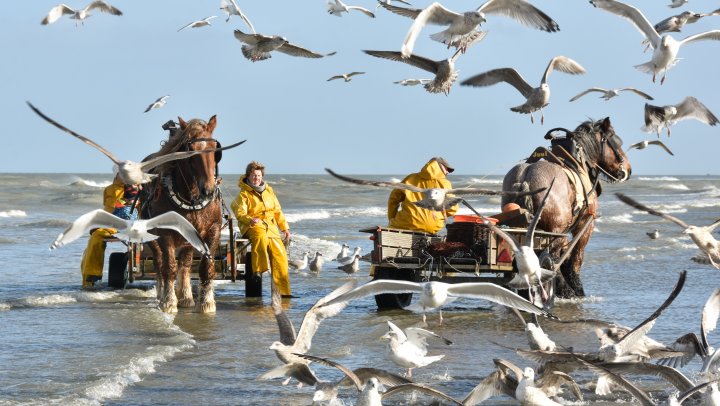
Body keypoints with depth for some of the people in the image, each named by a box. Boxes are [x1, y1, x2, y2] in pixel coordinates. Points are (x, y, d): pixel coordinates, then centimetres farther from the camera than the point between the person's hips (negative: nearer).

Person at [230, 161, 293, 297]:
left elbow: (277, 211, 24)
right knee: (261, 236, -41)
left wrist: (285, 228, 15)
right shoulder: (244, 194, 1)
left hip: (270, 225, 5)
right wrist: (250, 220, -32)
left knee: (280, 254, -10)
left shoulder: (268, 191, 19)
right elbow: (240, 213, -11)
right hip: (252, 226, -5)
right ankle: (259, 270, -42)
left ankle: (284, 290, -7)